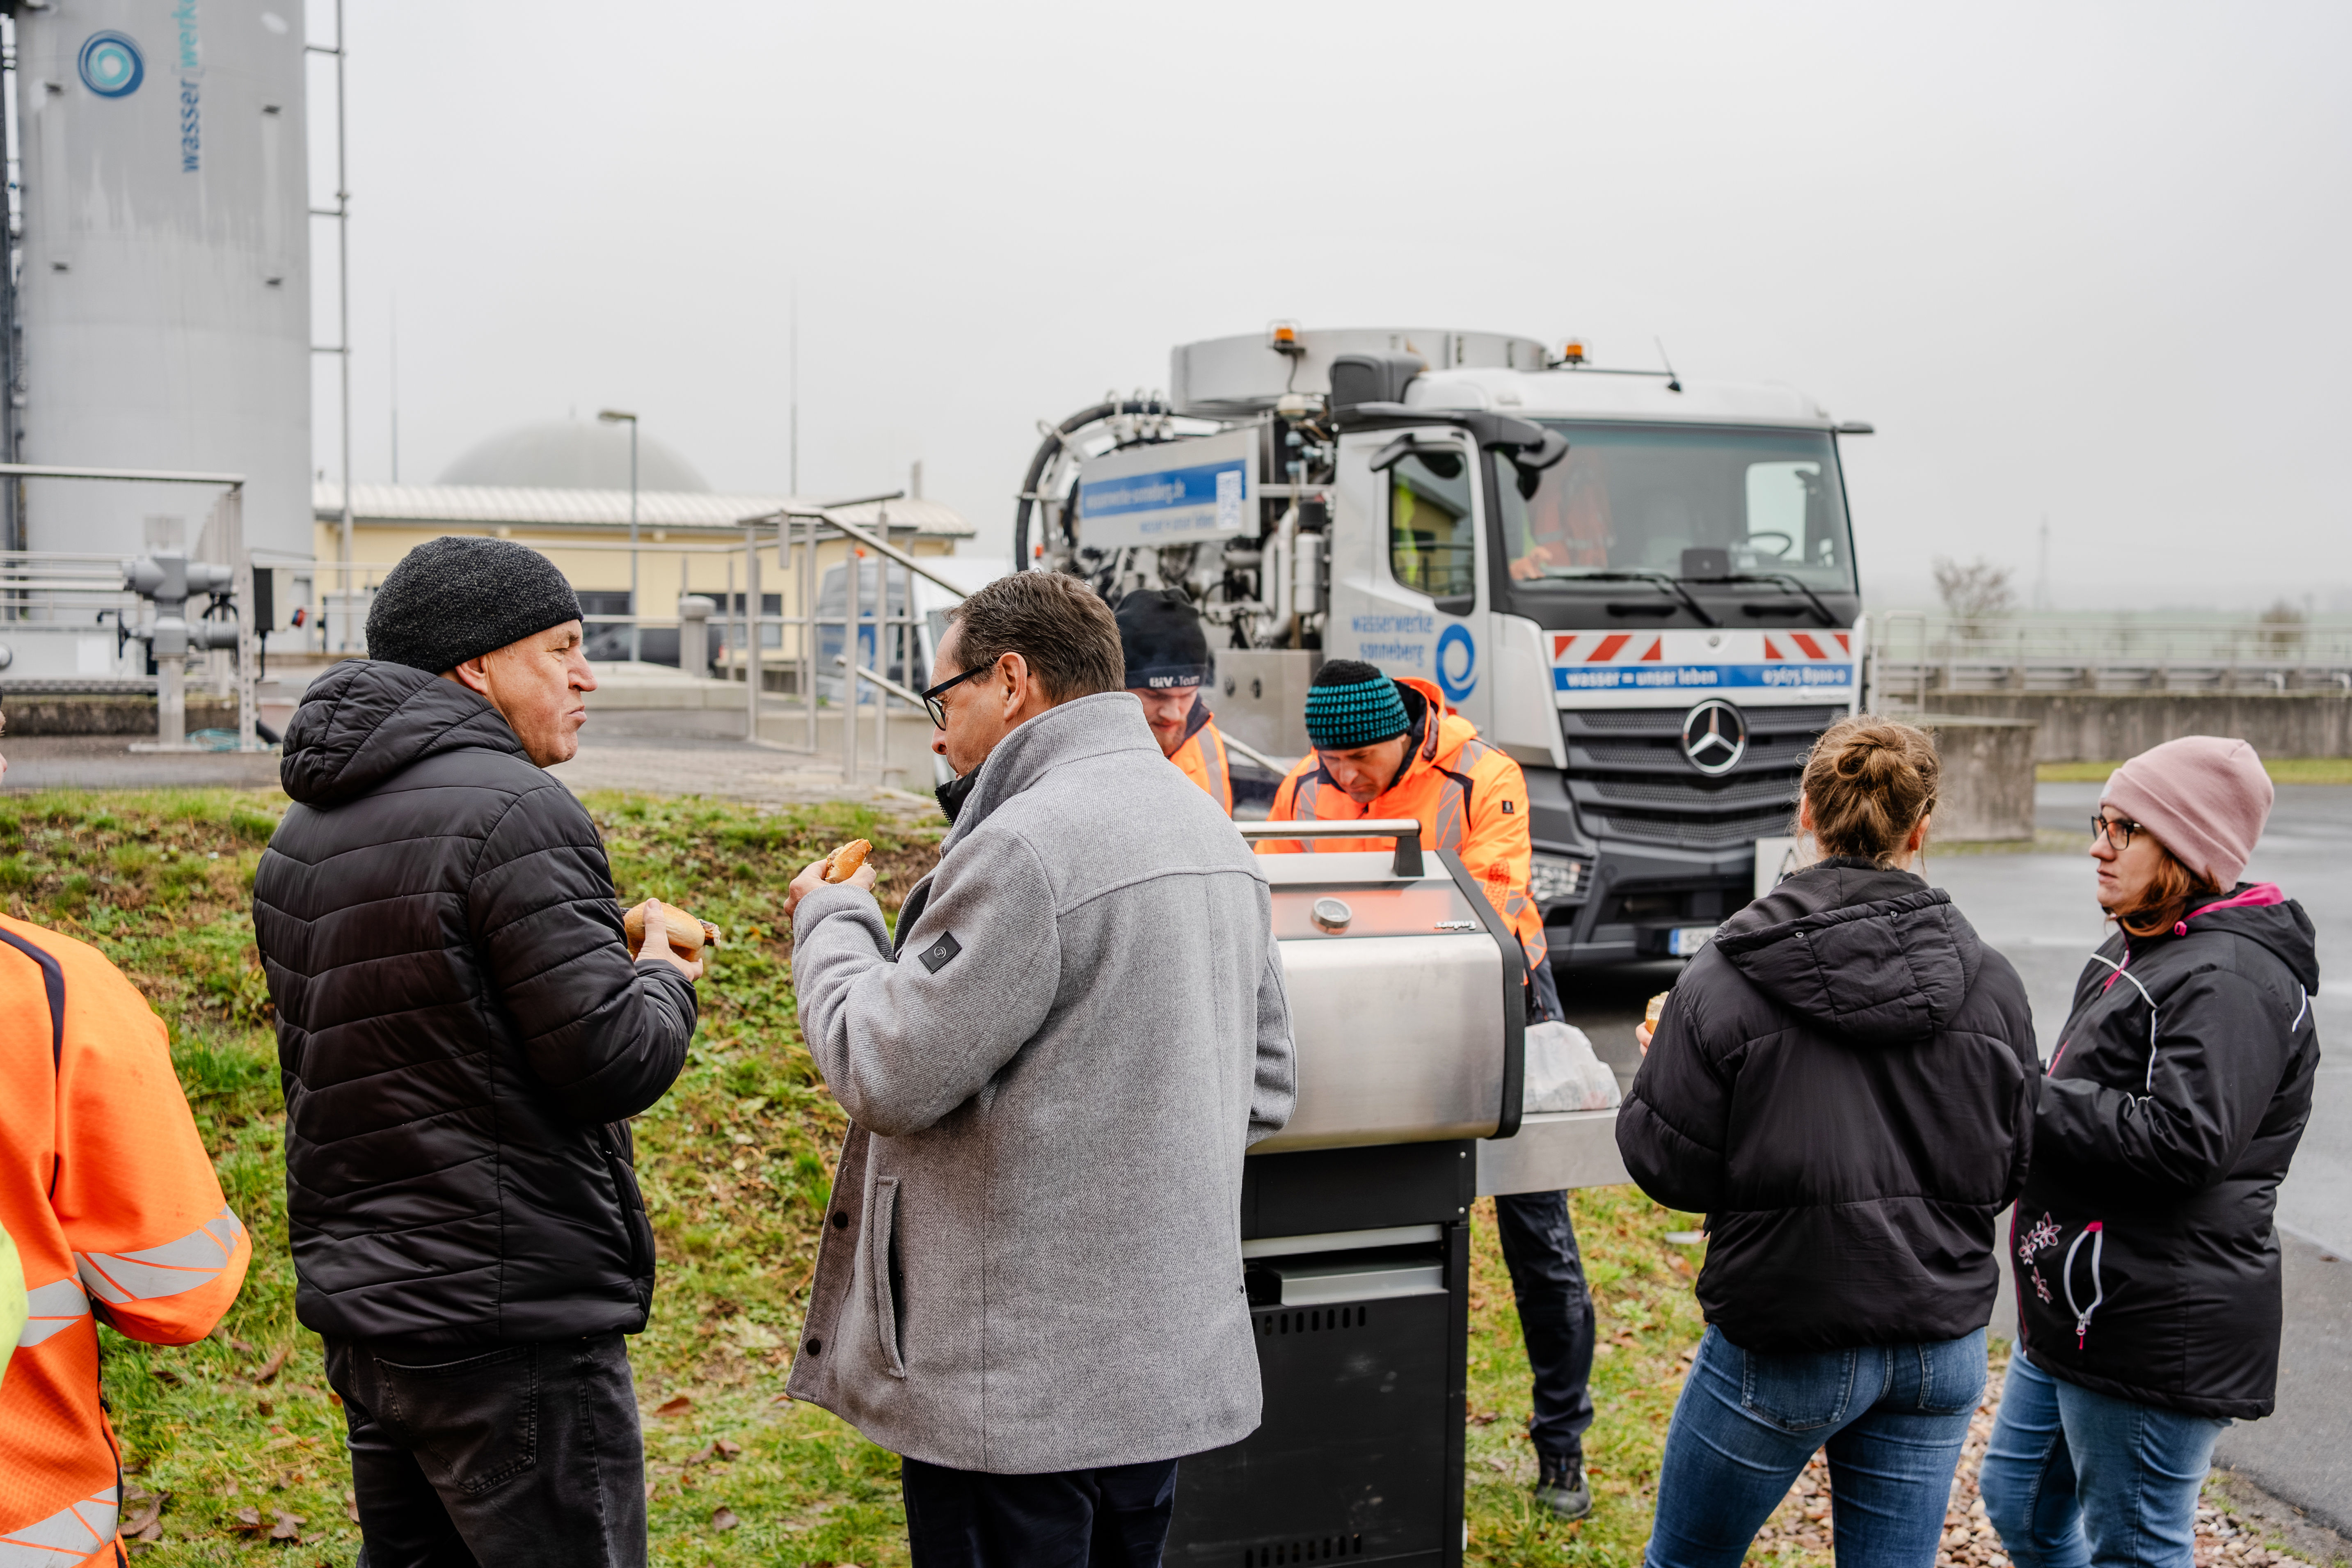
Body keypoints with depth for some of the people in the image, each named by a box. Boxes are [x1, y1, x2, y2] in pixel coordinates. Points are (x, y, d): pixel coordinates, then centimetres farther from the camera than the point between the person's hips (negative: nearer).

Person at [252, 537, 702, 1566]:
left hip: (357, 1307, 9)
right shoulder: (514, 808, -16)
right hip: (510, 1319, -9)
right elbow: (614, 1062, -20)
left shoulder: (300, 834, 12)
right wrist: (664, 977, 1)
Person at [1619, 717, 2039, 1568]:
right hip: (1942, 1343, 4)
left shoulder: (1724, 983, -15)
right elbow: (2010, 1169, 5)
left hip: (1785, 1346, -3)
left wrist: (1663, 1056, 6)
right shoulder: (1990, 982, -2)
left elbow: (1669, 1167, -11)